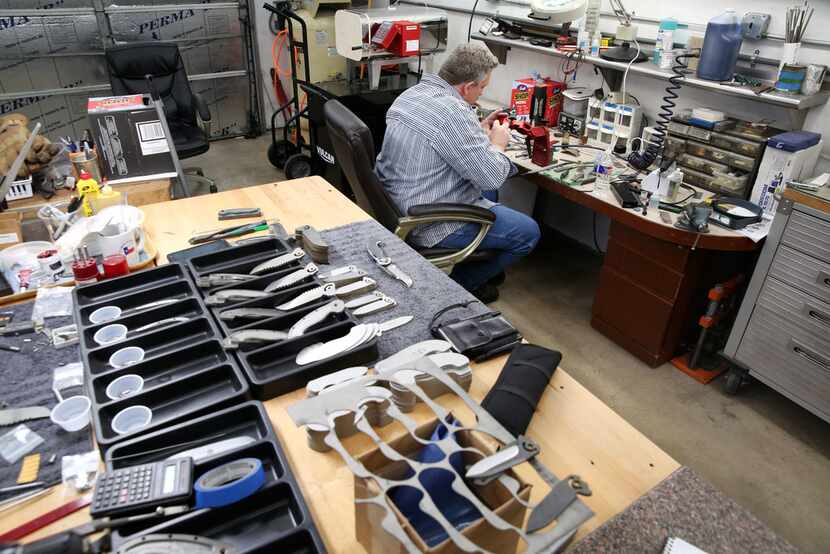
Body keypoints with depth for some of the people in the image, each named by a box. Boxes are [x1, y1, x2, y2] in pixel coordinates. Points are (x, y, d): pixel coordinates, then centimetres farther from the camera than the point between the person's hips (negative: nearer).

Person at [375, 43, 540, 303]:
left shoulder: (412, 93, 5)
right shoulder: (454, 113, -26)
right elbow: (492, 176, -22)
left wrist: (479, 131, 13)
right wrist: (497, 144, -2)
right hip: (429, 223, -10)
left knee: (486, 188, 30)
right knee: (528, 232, 1)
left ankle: (484, 264, 39)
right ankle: (460, 284, 14)